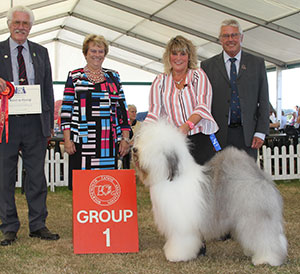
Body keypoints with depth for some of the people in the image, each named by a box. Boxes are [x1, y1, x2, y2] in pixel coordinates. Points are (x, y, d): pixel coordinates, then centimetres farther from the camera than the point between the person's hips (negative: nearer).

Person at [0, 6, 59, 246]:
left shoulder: (41, 52, 12)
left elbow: (48, 89, 12)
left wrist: (49, 124, 7)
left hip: (35, 124, 2)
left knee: (37, 176, 7)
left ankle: (38, 225, 17)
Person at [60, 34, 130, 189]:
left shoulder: (113, 76, 14)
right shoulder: (74, 77, 7)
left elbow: (122, 108, 12)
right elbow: (66, 109, 4)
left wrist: (125, 138, 5)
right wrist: (67, 139, -4)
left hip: (109, 142, 2)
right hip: (82, 140, -2)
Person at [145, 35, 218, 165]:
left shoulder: (198, 75, 9)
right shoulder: (160, 81, 14)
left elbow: (203, 106, -6)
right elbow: (154, 113, 6)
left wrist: (187, 125, -24)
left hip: (200, 140, -1)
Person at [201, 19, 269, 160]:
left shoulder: (257, 63, 10)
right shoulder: (207, 65, 8)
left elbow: (263, 100, 7)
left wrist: (260, 132, -1)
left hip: (248, 135, 1)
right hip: (219, 135, -1)